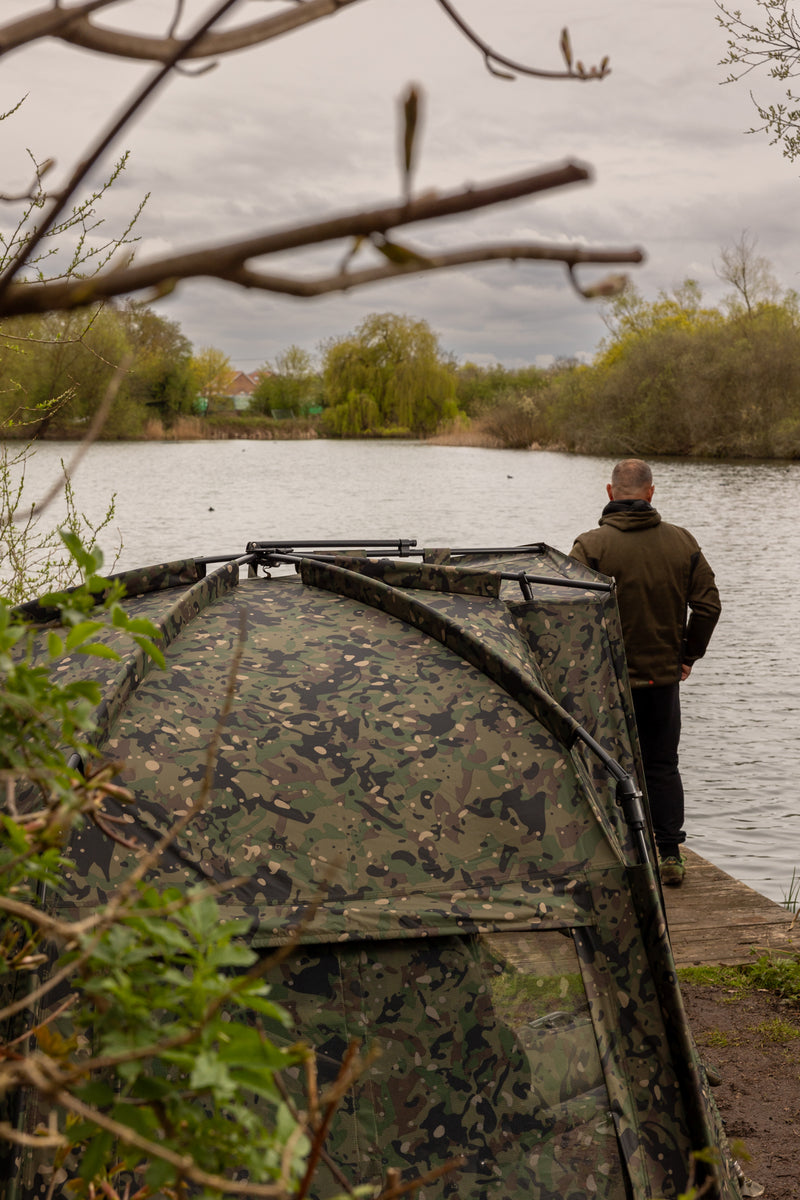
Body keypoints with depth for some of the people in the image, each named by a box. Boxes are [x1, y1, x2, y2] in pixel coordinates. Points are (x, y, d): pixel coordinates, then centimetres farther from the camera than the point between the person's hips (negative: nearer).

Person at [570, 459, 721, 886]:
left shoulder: (591, 546, -11)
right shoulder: (682, 542, 1)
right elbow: (708, 603, 2)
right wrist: (688, 655, 13)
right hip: (664, 676, 3)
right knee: (663, 767, 14)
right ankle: (669, 855, 15)